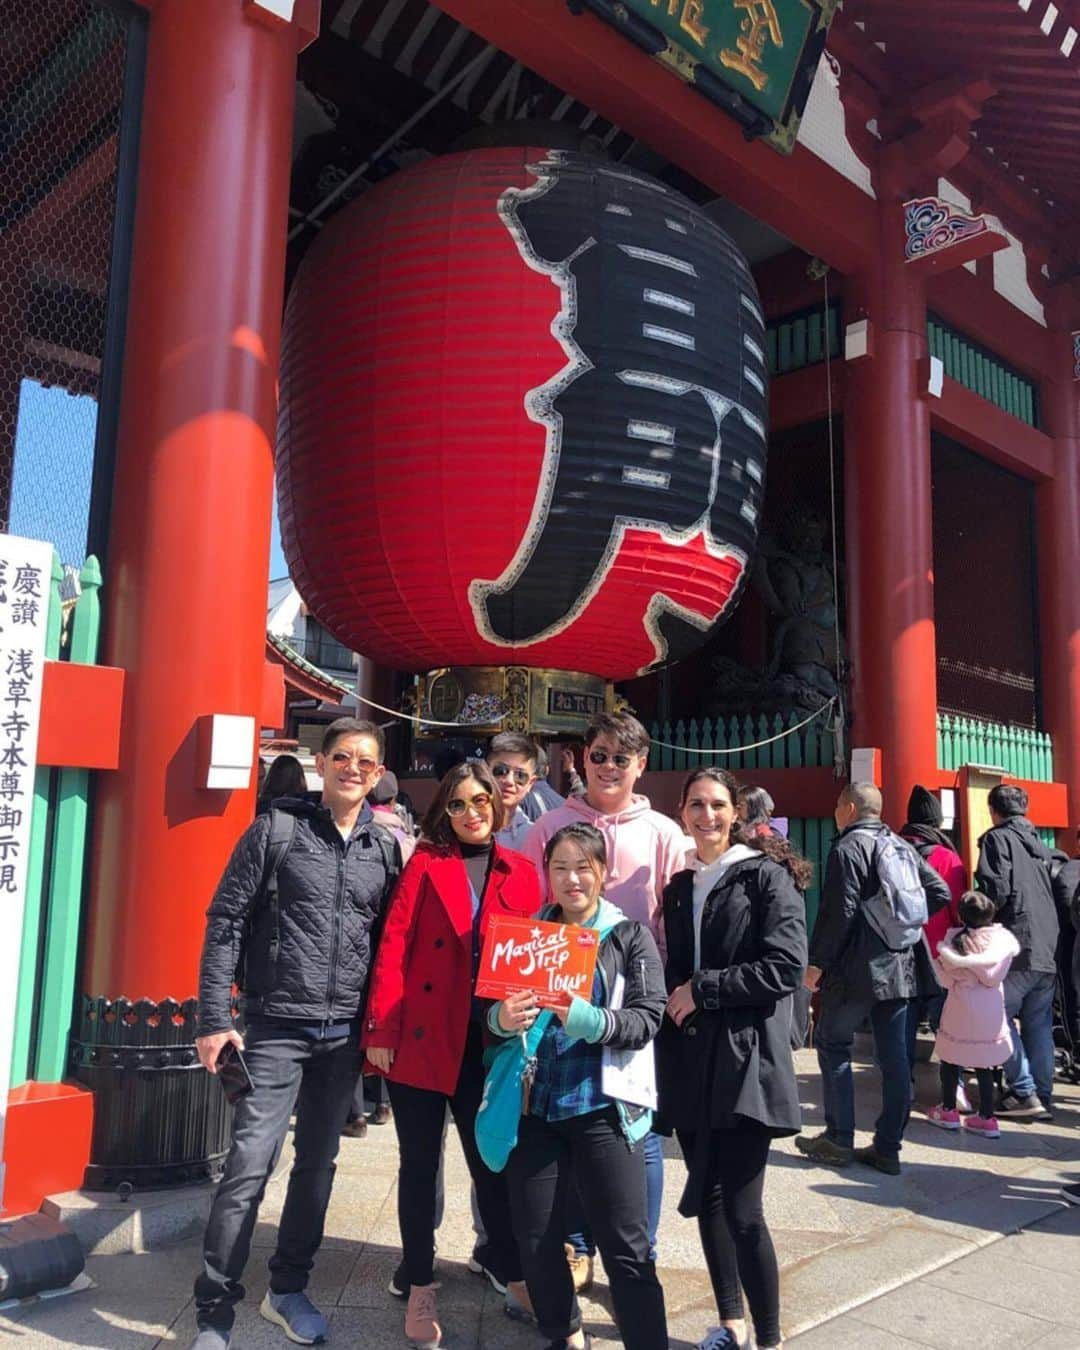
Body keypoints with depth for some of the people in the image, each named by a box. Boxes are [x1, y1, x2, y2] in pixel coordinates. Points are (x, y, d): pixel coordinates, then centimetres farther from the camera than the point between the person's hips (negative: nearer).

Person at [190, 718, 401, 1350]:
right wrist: (216, 1018, -9)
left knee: (318, 1162, 14)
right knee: (251, 1163, -5)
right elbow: (225, 923, -4)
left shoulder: (385, 848, 6)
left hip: (345, 1033, 4)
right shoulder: (277, 829, -4)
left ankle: (289, 1288, 32)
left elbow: (389, 940, 12)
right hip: (275, 1025, -4)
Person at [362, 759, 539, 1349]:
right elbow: (393, 946, -6)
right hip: (420, 1038, -2)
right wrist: (381, 1030, -11)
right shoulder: (426, 863, -2)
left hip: (488, 1041, 2)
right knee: (420, 1163, 11)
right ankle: (418, 1285, 27)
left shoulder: (521, 873, 6)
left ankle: (510, 1269, 32)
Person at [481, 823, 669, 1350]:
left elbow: (647, 1019, -8)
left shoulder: (630, 935, 0)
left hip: (602, 1107, -4)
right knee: (534, 1239, 11)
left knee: (627, 1249, -1)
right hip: (534, 1105, 4)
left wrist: (592, 1021, -26)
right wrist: (501, 1018, -12)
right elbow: (490, 1006, 12)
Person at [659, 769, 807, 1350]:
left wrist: (702, 990, -12)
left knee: (741, 1209, -6)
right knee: (706, 1198, 13)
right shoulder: (681, 886, 13)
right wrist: (674, 1000, 2)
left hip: (745, 1060, -6)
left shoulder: (766, 875, -5)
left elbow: (786, 967, -14)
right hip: (689, 1061, 6)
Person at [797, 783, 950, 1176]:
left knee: (832, 1044, 6)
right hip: (901, 966, 7)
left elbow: (838, 911, -18)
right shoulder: (901, 846, 12)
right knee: (893, 1055, 8)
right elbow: (940, 893, 12)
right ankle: (887, 1148, 13)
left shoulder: (849, 847, -11)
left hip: (858, 966, -7)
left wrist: (817, 961, -11)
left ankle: (838, 1140, 8)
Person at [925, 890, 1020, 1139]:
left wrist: (935, 959, 10)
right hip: (992, 1009, 2)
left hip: (960, 1009, -2)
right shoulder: (1002, 937, -5)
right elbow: (995, 977, -4)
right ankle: (986, 1117, 14)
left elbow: (947, 980, -5)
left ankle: (948, 1111, 21)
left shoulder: (953, 938, -9)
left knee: (951, 1058, 12)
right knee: (984, 1062, 12)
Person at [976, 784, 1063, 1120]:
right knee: (1039, 1026, 11)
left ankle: (1023, 1092, -5)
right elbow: (1055, 892, 19)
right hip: (1047, 950, 7)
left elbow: (996, 889, -14)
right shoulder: (1040, 844, 20)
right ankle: (1043, 1098, 13)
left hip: (1017, 945, -7)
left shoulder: (998, 838, -3)